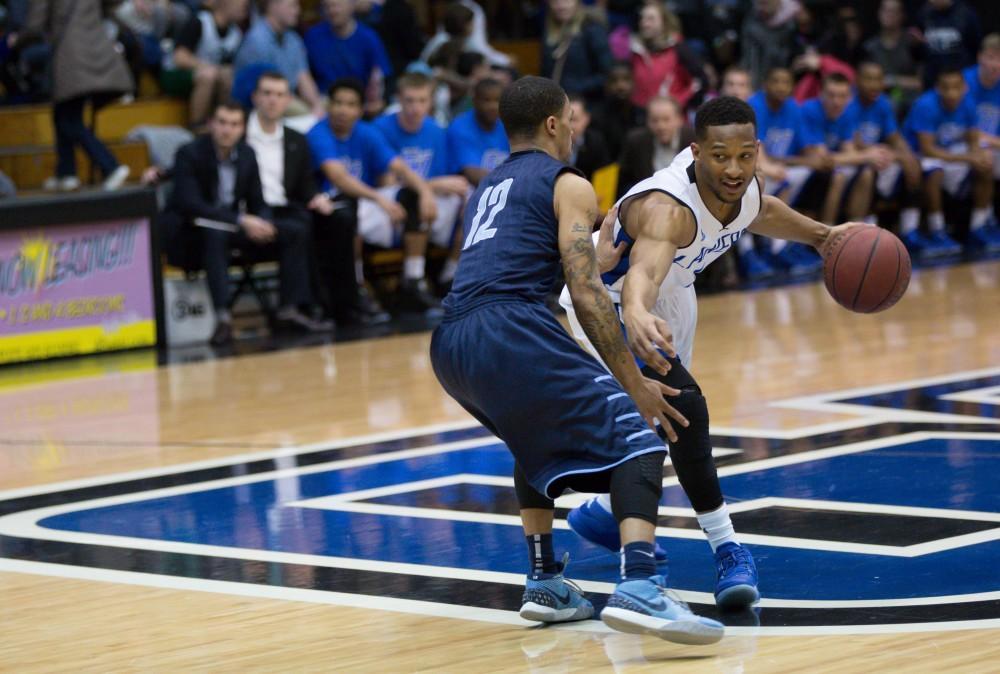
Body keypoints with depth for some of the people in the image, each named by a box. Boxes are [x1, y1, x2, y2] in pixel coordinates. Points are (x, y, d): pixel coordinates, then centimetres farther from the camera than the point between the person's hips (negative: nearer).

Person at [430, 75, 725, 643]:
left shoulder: (489, 188, 32)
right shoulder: (569, 186, 9)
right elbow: (587, 296, -2)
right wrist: (634, 382, 2)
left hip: (449, 348, 8)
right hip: (511, 327, -8)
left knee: (538, 440, 33)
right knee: (634, 437, -4)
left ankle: (545, 583, 28)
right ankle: (639, 588, -25)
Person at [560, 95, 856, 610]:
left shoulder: (743, 186, -18)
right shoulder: (668, 206, -43)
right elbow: (643, 272, -64)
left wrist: (820, 235, 8)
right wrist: (637, 316, -84)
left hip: (670, 291, 9)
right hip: (609, 298, -9)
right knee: (683, 406, -26)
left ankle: (603, 510, 49)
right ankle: (728, 551, -19)